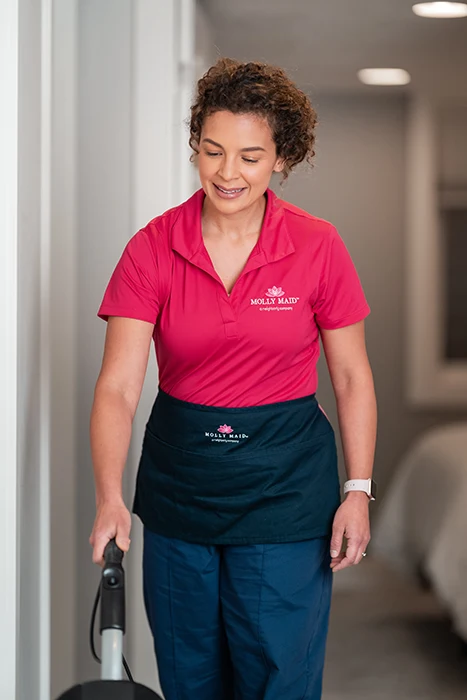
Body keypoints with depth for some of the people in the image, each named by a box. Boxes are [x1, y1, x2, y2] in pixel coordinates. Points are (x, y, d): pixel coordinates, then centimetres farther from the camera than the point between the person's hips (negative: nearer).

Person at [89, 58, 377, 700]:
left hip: (285, 487, -2)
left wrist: (358, 491, -5)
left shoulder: (317, 247, -7)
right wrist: (110, 496, -26)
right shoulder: (153, 248, -6)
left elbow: (352, 377, 1)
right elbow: (117, 386, -13)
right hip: (179, 480, 2)